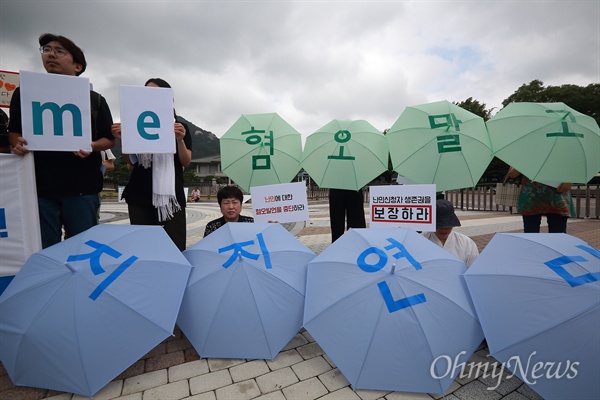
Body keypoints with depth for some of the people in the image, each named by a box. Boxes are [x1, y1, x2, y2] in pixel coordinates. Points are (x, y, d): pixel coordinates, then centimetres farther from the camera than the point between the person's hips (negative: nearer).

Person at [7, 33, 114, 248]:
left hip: (82, 186, -1)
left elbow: (109, 139, 6)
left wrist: (92, 146, -14)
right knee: (44, 250, 8)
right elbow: (13, 131, 17)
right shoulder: (24, 93, 11)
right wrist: (17, 144, -5)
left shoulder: (94, 99, 6)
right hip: (39, 184, 2)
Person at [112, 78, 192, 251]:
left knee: (174, 247, -7)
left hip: (170, 193, -2)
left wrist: (180, 140, -16)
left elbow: (186, 162, 0)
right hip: (140, 194, 3)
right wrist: (122, 139, -1)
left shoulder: (180, 127, 8)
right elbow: (131, 162, 13)